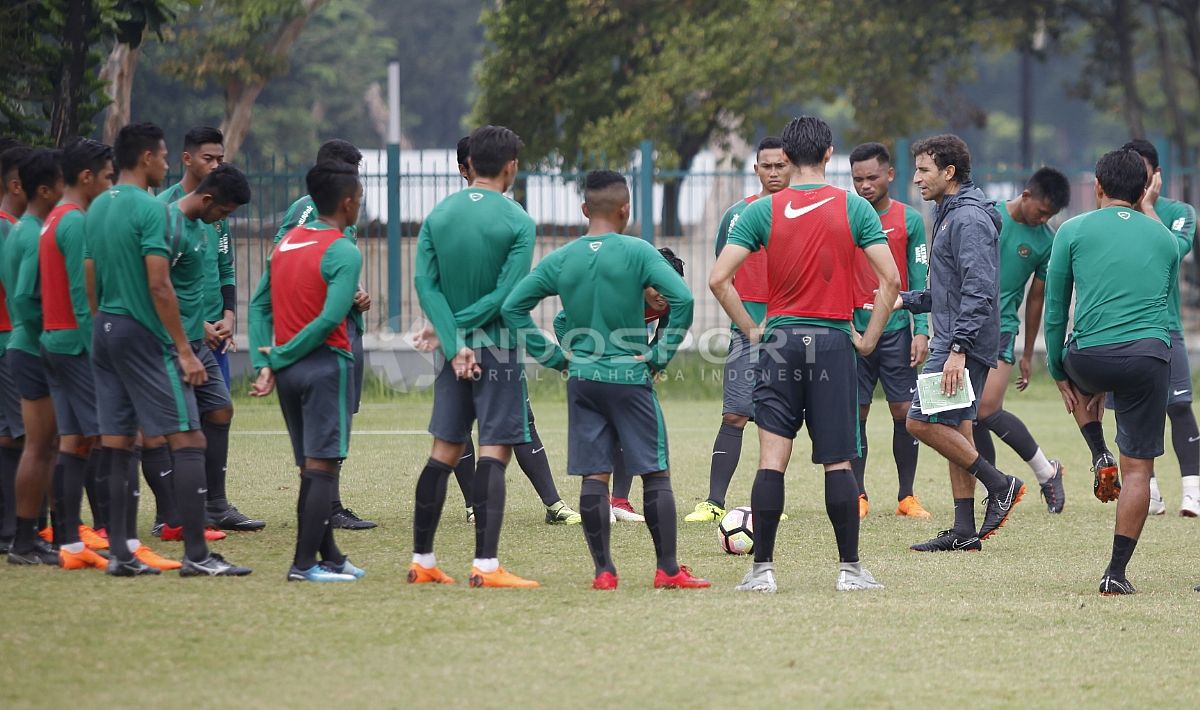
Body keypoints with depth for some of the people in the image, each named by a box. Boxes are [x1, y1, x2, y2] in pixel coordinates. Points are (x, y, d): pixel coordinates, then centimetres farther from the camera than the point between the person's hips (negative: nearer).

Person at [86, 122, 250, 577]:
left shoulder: (97, 209, 12)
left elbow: (90, 281, 16)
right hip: (144, 336, -9)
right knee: (188, 440, -6)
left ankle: (121, 552, 8)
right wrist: (185, 350, -15)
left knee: (116, 444, 8)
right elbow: (159, 285, -18)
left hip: (104, 334, 9)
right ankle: (196, 555, -11)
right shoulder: (150, 209, -13)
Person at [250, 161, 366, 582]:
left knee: (310, 467, 13)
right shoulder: (343, 252, -12)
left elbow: (259, 306, 9)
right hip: (326, 364, -7)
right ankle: (305, 563, -10)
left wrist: (265, 364, 2)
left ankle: (330, 556, 18)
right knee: (322, 465, -6)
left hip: (289, 370, 7)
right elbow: (329, 319, -20)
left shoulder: (287, 242, 11)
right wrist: (280, 356, -11)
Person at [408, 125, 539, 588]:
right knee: (494, 453, -5)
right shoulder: (518, 222, -9)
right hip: (497, 349, -5)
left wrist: (455, 344, -8)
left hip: (454, 349, 5)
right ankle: (485, 565, -11)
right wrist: (453, 332, -7)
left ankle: (422, 560, 14)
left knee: (444, 451, 11)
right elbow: (507, 294, -14)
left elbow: (426, 284, -3)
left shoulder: (438, 215, 4)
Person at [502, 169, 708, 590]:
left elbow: (513, 307, 3)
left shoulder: (561, 260, 3)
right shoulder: (637, 253, -8)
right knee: (655, 472, 3)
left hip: (581, 378, 3)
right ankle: (668, 569, 0)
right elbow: (682, 298, -19)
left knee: (593, 476, 5)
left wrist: (552, 356, 6)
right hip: (630, 378, -3)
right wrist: (661, 354, -8)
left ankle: (603, 571, 3)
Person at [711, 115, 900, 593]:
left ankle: (762, 569, -2)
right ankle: (850, 569, 5)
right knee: (838, 463, 4)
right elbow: (890, 279, -5)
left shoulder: (763, 211, 0)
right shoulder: (853, 208, -1)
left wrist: (751, 329, 4)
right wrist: (870, 337, 5)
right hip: (833, 341, 0)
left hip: (780, 341, 0)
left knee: (771, 460, 1)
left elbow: (718, 279, -6)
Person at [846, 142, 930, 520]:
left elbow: (920, 280, 3)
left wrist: (921, 331, -6)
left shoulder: (909, 220, 3)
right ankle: (858, 496, 7)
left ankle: (907, 496, 6)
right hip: (853, 327, 0)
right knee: (855, 413, 0)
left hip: (897, 327, 0)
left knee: (904, 410, -1)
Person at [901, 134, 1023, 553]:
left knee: (921, 421, -13)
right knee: (955, 431, 9)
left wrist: (958, 348, -27)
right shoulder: (950, 215, 18)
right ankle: (964, 531, 10)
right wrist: (906, 300, 17)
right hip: (954, 344, 11)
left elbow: (977, 291, -22)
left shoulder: (968, 219, -15)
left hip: (965, 345, -11)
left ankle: (999, 484, -7)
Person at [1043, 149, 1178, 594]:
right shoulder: (1165, 239, 15)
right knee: (1139, 468, 5)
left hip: (1090, 356, 0)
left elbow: (1055, 311, 9)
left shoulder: (1074, 232, 6)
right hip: (1150, 355, 0)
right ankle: (1117, 572, 1)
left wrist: (1059, 374, 18)